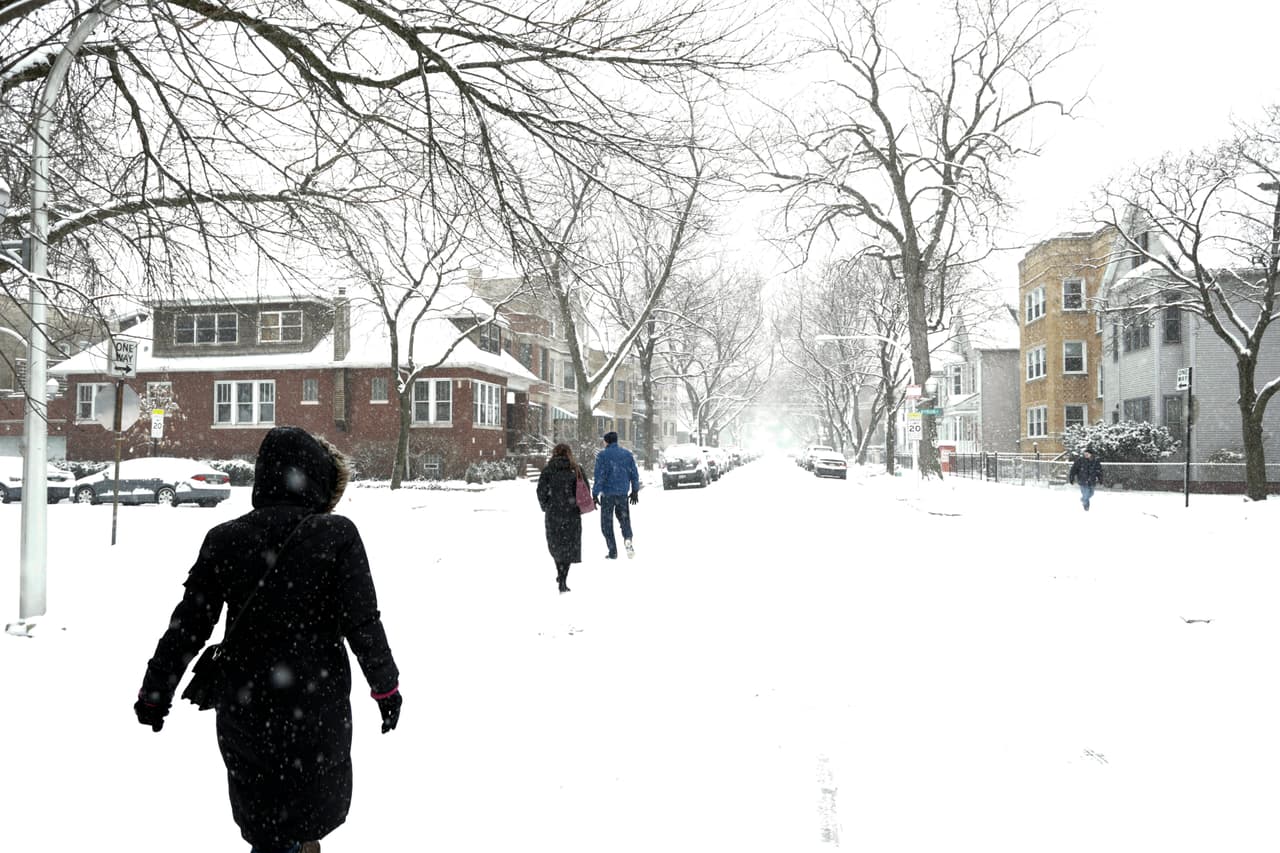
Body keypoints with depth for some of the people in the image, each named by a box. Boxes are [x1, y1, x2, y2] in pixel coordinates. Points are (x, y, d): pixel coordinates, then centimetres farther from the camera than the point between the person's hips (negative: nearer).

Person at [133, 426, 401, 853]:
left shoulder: (224, 539, -4)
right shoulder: (337, 535, -13)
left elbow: (187, 625, 0)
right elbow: (362, 623, -12)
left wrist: (155, 691, 13)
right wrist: (386, 685, 1)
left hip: (244, 710, 3)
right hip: (317, 707, -2)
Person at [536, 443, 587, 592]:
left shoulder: (548, 469, 0)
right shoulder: (577, 470, 3)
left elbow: (541, 490, -5)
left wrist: (545, 507, 9)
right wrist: (580, 507, 11)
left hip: (553, 513, 0)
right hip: (572, 513, 0)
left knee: (555, 544, 19)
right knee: (569, 545, 5)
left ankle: (560, 574, 20)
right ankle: (563, 581, -2)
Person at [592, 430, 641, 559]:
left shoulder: (602, 455, -7)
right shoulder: (627, 453, 6)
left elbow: (599, 476, -12)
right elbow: (634, 473, 8)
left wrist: (595, 494, -10)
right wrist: (635, 491, 16)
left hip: (607, 493, -3)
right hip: (623, 493, 3)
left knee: (607, 523, 7)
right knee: (624, 518, 15)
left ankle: (613, 552, 5)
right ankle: (628, 539, -14)